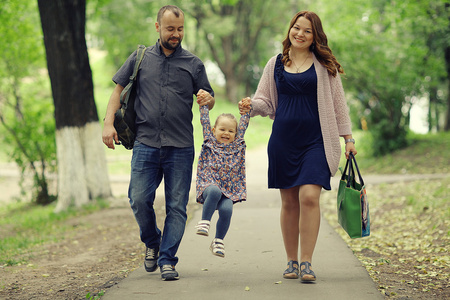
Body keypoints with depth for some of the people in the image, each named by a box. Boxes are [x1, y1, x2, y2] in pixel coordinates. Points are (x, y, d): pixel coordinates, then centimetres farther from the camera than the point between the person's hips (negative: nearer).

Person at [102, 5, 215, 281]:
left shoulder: (193, 64, 9)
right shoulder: (140, 58, 10)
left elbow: (210, 100, 14)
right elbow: (120, 89, 14)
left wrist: (208, 99, -12)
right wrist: (109, 123, 2)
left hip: (181, 147, 0)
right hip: (146, 143, 0)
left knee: (177, 206, -2)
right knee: (139, 200, -6)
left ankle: (167, 260, 5)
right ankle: (152, 243, 20)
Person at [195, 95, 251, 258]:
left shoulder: (237, 145, 18)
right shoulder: (210, 142, 13)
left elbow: (243, 125, 23)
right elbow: (205, 121, 14)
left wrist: (246, 108, 21)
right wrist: (204, 104, 15)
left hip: (228, 191, 3)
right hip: (209, 185, -2)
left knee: (226, 210, -24)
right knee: (215, 192, -37)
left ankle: (218, 241, -3)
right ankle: (204, 221, -23)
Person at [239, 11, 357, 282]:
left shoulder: (324, 65, 6)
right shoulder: (276, 64, 11)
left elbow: (338, 103, 9)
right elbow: (265, 101, 14)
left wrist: (348, 138, 6)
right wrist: (251, 106, -9)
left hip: (315, 141, -2)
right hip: (283, 141, 2)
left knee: (309, 197, -14)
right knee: (289, 202, 5)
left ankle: (306, 262, -7)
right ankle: (292, 262, 16)